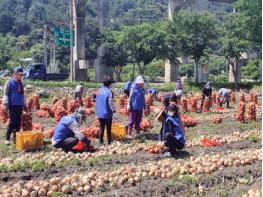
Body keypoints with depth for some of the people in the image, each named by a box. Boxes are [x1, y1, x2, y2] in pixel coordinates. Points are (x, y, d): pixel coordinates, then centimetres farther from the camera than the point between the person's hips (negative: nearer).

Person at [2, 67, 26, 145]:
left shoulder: (21, 83, 15)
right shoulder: (10, 82, -2)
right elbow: (5, 94, -3)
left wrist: (24, 104, 22)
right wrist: (6, 104, -11)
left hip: (20, 106, 6)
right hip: (12, 106, -6)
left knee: (18, 122, 6)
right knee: (12, 122, -9)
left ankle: (16, 138, 15)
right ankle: (7, 138, -2)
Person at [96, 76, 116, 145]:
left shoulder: (100, 90, 3)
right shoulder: (109, 91, -17)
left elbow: (97, 101, 10)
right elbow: (111, 103, -17)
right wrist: (113, 110, -2)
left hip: (100, 113, 6)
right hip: (107, 114, -6)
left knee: (101, 128, 15)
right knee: (108, 129, 5)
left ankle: (101, 142, 17)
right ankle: (109, 142, 9)